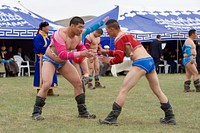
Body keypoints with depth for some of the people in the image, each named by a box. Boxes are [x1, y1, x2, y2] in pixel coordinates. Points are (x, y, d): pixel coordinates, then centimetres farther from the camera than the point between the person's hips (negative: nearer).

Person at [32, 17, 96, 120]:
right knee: (46, 85, -24)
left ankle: (83, 111, 16)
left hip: (63, 62, 7)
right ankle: (36, 113, -11)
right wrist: (80, 54, -44)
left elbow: (80, 47, 9)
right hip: (50, 60, -7)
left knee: (78, 83, 4)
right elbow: (62, 54, -39)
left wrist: (87, 53, -14)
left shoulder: (78, 36, -10)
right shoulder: (60, 34, -32)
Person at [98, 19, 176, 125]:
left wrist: (109, 61, 11)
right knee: (158, 91, 17)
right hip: (150, 60, 9)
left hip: (140, 62, -9)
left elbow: (119, 58, -7)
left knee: (123, 90, -8)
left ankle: (112, 118, -13)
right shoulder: (127, 35, 23)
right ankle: (170, 117, 21)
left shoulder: (119, 38, -3)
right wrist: (106, 52, 29)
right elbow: (123, 52, 33)